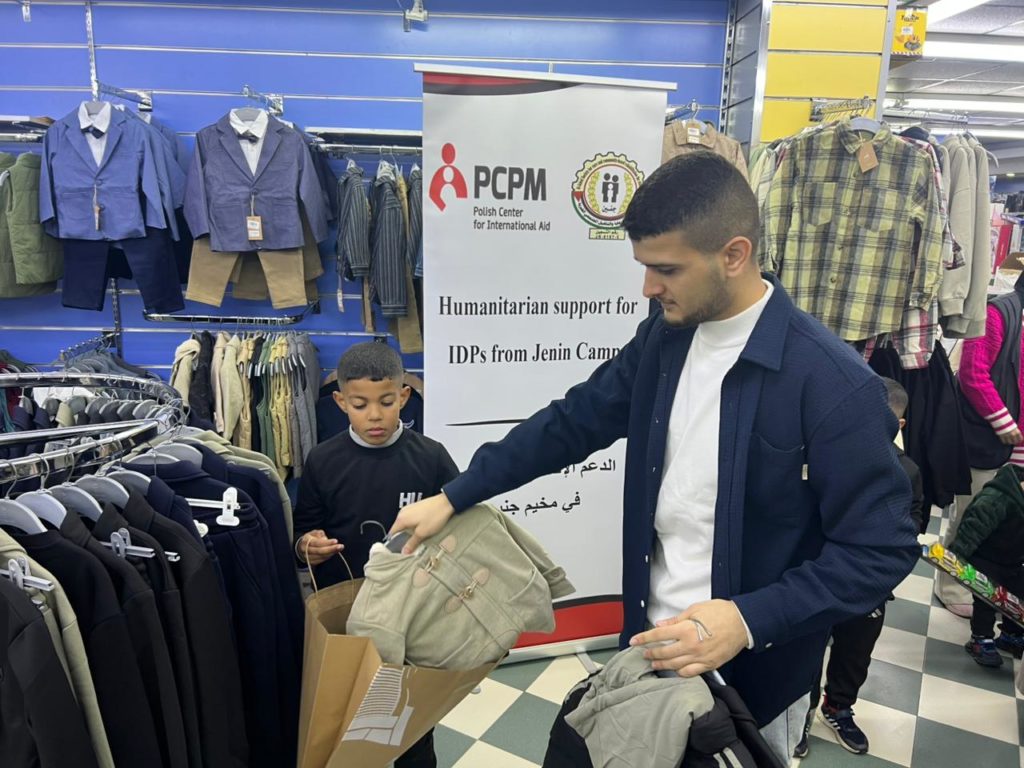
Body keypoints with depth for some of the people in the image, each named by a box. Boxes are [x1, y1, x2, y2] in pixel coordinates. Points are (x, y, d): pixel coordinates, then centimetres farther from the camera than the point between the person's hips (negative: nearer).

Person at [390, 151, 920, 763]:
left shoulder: (834, 384, -23)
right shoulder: (662, 339, -4)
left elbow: (882, 549, -17)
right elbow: (573, 421, 2)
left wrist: (750, 621, -27)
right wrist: (452, 498, 1)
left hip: (753, 672, -5)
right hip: (653, 642, 5)